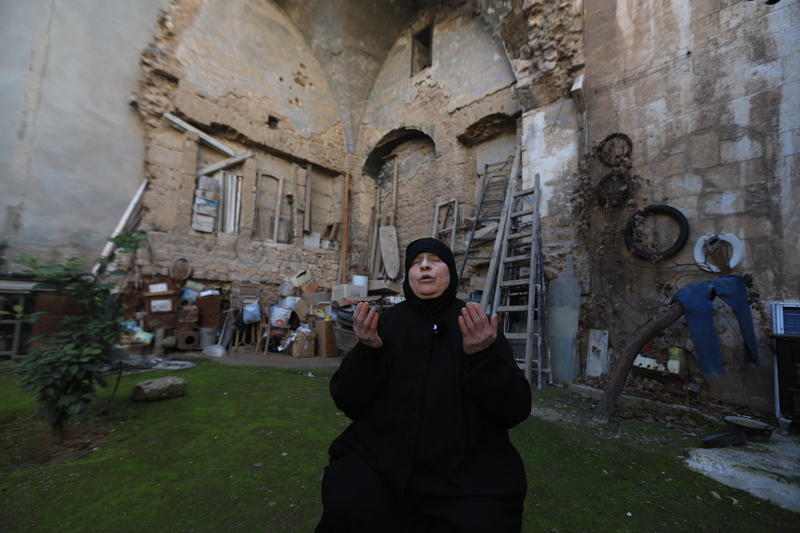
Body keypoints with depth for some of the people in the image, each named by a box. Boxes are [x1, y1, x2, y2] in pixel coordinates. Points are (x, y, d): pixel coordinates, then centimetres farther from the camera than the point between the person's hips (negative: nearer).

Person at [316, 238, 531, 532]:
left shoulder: (479, 325, 2)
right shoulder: (387, 321, 4)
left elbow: (517, 410, -3)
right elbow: (344, 400, 1)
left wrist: (483, 358, -20)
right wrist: (367, 352, -17)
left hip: (463, 467, 1)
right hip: (379, 454, 0)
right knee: (348, 508, -24)